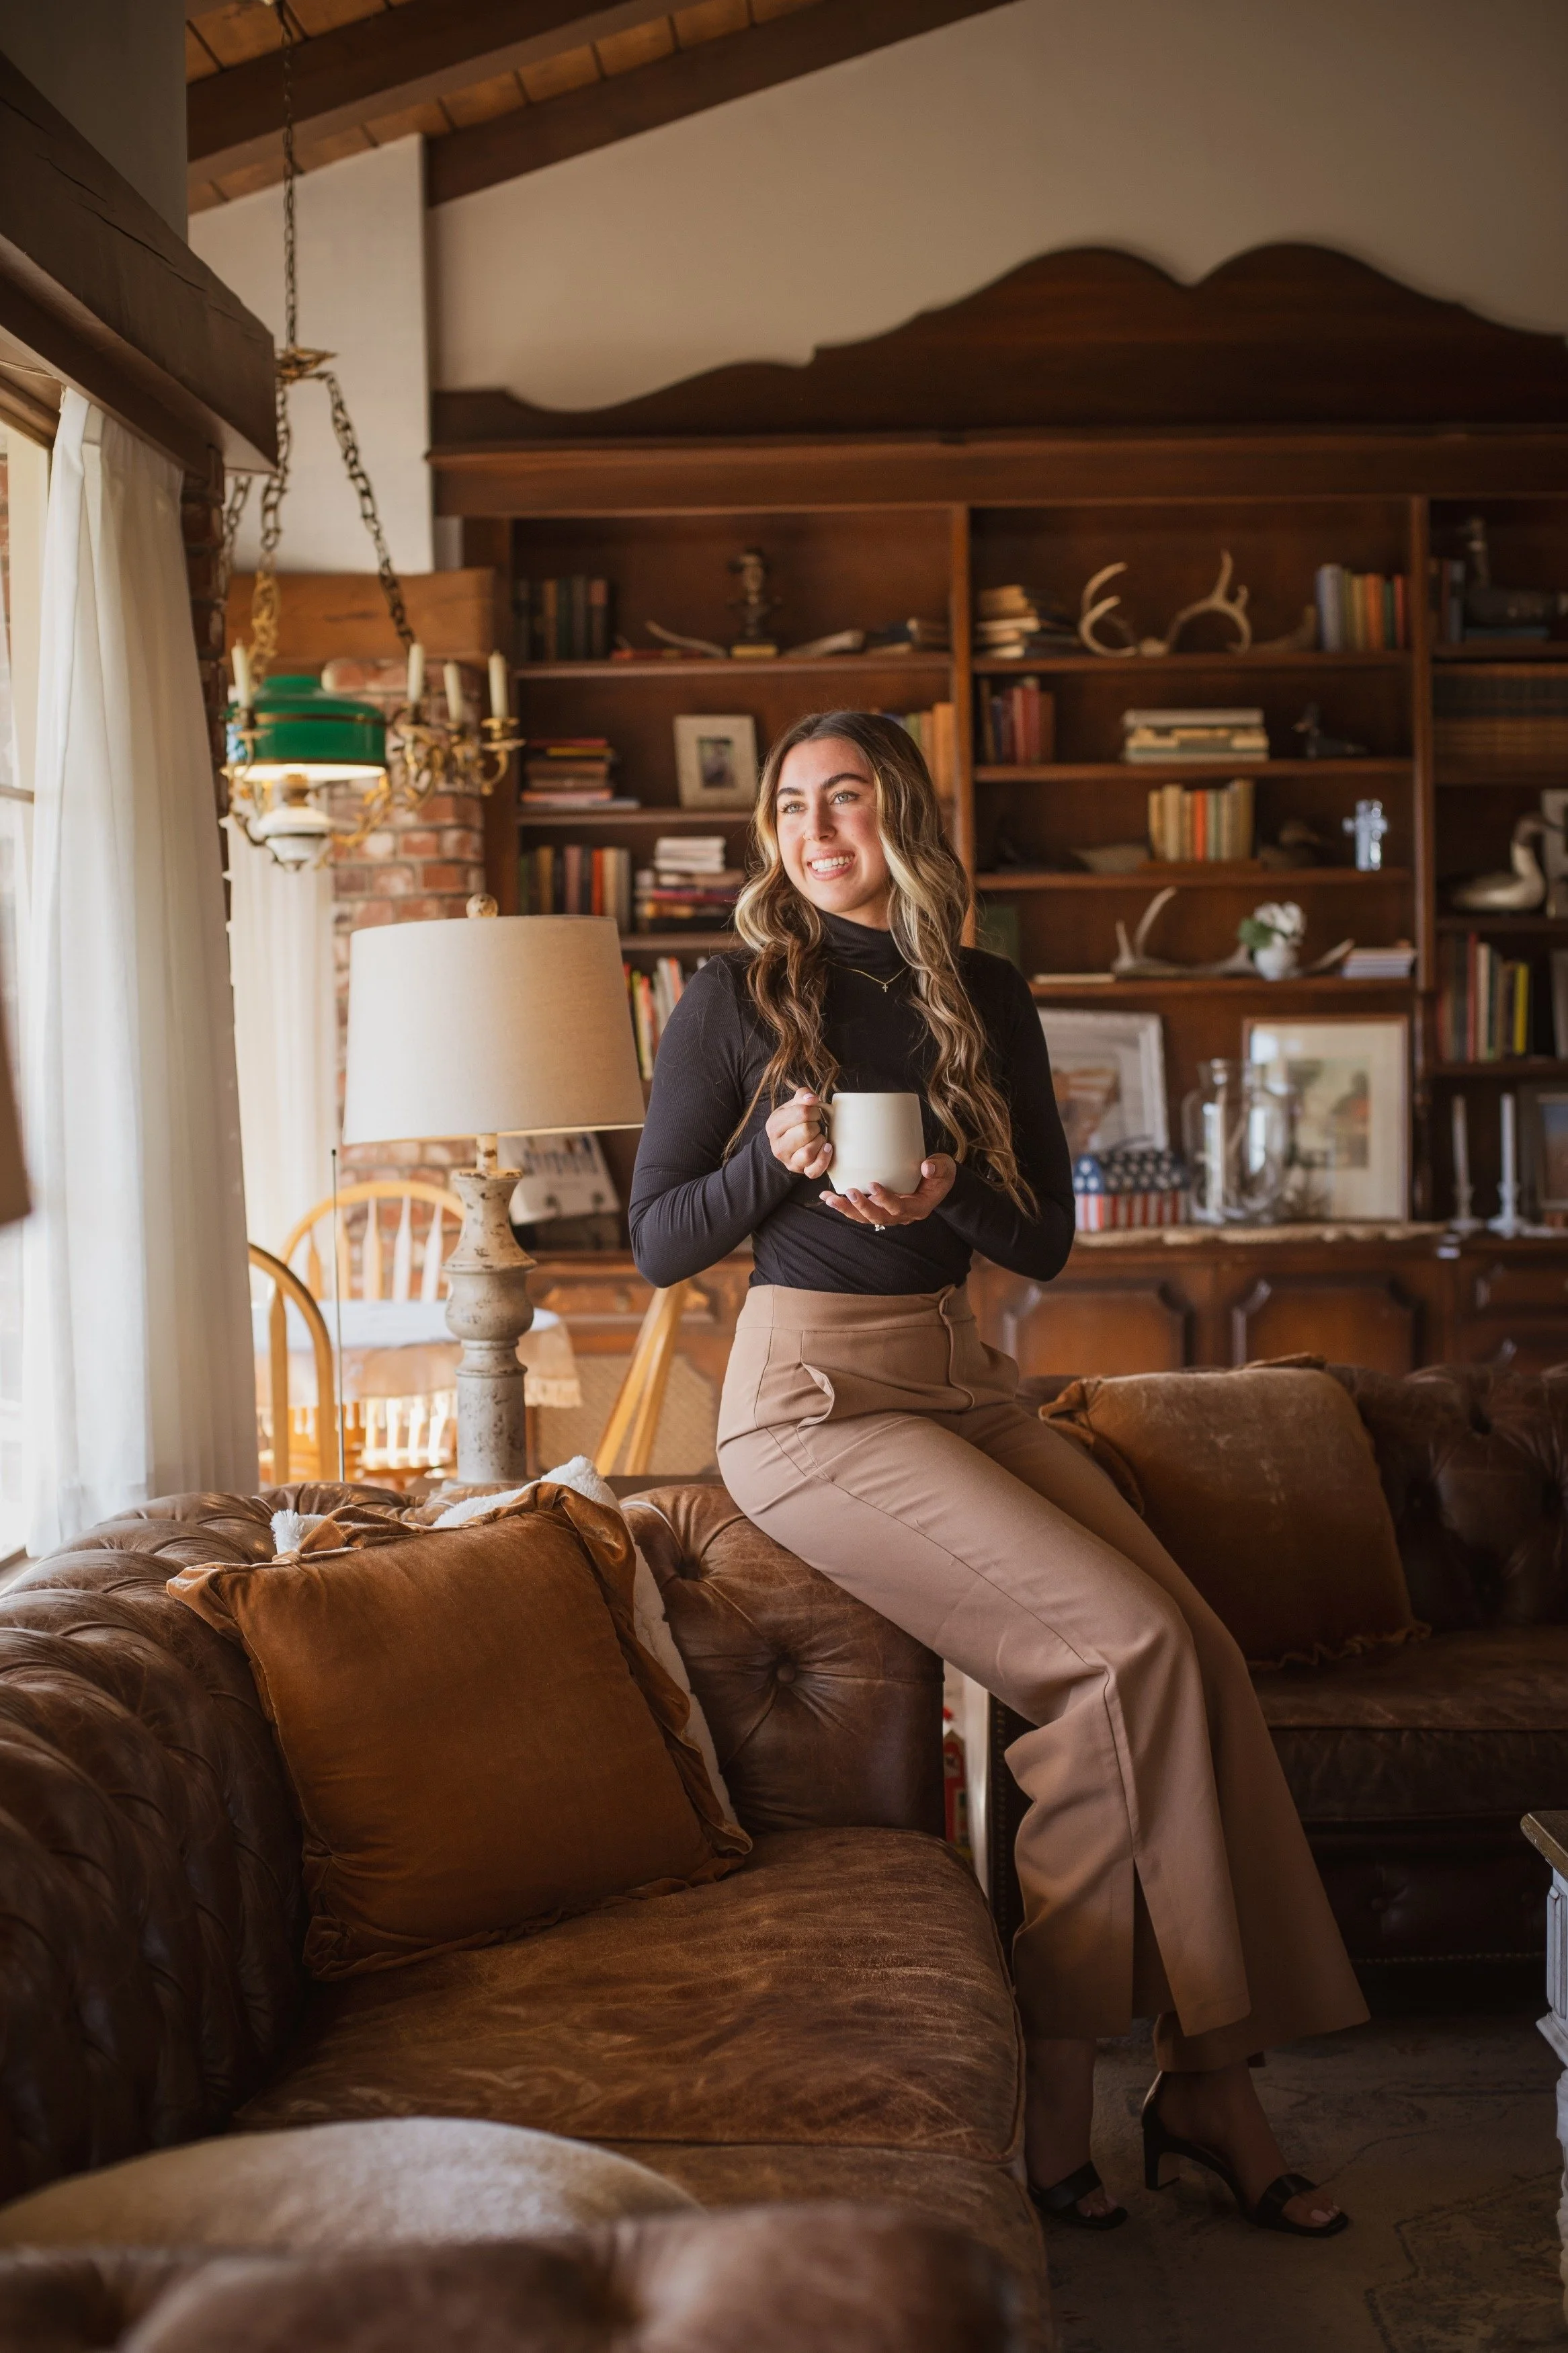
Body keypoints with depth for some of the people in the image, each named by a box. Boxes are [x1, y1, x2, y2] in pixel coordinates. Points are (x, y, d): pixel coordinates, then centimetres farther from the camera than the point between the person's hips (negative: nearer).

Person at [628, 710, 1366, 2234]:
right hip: (809, 1398, -5)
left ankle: (1208, 2080, -6)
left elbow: (1046, 1241, 10)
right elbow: (657, 1243, 0)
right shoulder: (737, 998, 0)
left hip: (965, 1384, 5)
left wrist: (948, 1188, -11)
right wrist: (778, 1156, -18)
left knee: (1205, 1655, -16)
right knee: (1127, 1646, -23)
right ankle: (1055, 2082, -10)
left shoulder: (987, 999, 11)